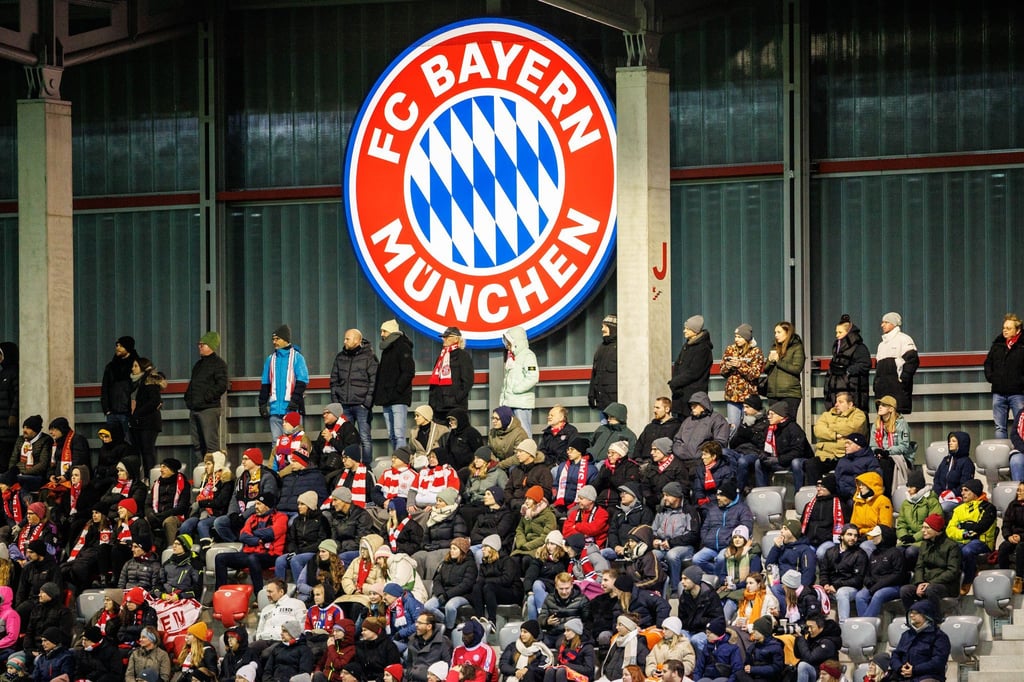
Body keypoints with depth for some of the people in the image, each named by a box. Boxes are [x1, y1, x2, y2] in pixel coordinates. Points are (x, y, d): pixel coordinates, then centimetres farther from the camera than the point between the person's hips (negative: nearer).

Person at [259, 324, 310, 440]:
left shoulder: (296, 357, 1)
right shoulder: (271, 359, 14)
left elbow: (302, 381, -4)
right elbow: (265, 384, 18)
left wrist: (295, 401, -13)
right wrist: (262, 403, 10)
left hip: (291, 408, -4)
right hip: (275, 408, 4)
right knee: (276, 440, 2)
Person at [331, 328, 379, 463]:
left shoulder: (368, 357, -1)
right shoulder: (340, 357, 14)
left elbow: (374, 381, -5)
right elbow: (334, 380, 17)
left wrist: (367, 402, -12)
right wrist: (335, 401, 6)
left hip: (361, 405, -5)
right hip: (344, 406, 5)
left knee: (365, 437, -5)